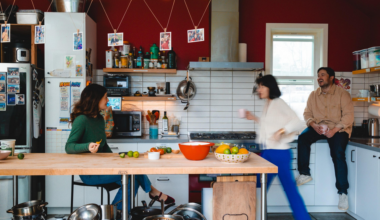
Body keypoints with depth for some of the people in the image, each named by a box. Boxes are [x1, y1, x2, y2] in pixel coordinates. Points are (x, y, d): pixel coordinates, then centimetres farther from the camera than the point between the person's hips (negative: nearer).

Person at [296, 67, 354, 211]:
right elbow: (307, 113, 8)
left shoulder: (342, 94, -1)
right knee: (303, 138, -24)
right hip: (319, 127, 4)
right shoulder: (313, 95, 13)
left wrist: (335, 129, -21)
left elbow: (348, 115, -9)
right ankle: (304, 174, -14)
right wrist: (314, 125, -13)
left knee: (338, 152, -26)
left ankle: (342, 192, -16)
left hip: (338, 129, -4)